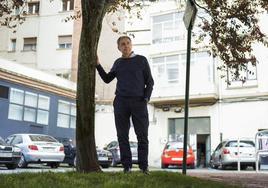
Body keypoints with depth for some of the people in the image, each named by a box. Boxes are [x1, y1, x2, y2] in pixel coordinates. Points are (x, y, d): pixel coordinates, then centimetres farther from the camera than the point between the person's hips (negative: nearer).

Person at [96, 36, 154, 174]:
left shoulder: (141, 60, 7)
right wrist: (98, 64, 12)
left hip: (139, 102, -2)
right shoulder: (118, 63, 16)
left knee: (142, 135, -5)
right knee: (122, 135, -2)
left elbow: (149, 82, 4)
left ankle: (144, 166, 3)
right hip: (121, 102, 2)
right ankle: (126, 166, 3)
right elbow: (107, 79, 22)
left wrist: (146, 99, -9)